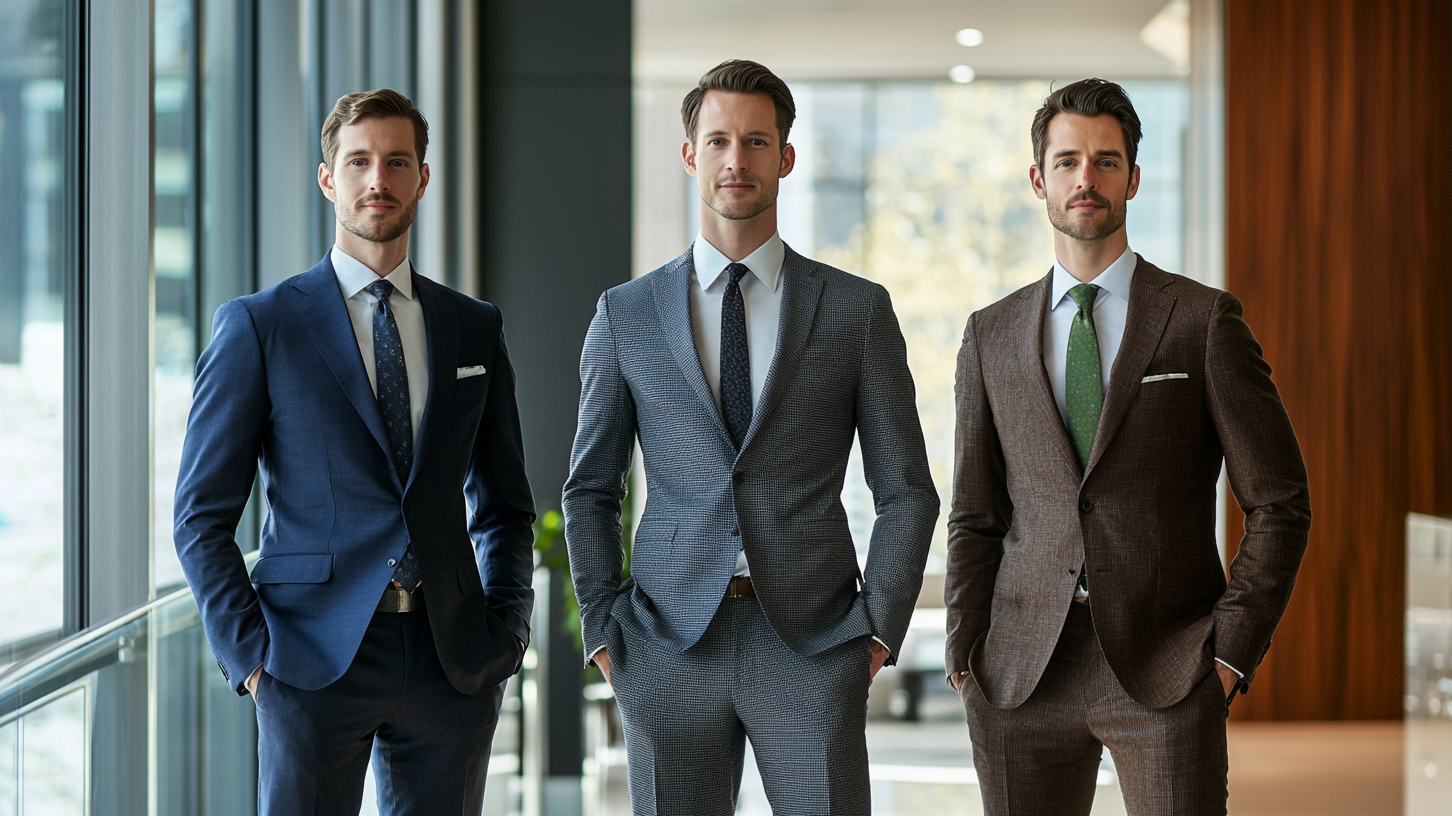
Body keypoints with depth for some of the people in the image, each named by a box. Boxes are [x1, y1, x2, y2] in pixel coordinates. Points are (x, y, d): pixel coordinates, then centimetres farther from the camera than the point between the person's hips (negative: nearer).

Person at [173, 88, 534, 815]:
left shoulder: (474, 328, 12)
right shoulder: (257, 326, 1)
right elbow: (203, 516, 0)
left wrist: (507, 632, 6)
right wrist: (250, 654, -8)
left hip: (452, 665, 3)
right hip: (315, 661, -3)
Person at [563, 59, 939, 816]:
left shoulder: (858, 310, 5)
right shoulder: (626, 315, 8)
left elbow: (905, 491, 6)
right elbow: (590, 489, 12)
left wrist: (878, 628, -2)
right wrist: (604, 629, 3)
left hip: (809, 643, -1)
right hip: (671, 642, 1)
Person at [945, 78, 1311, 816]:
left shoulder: (1204, 320, 2)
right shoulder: (991, 337, 11)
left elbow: (1279, 504, 1)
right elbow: (974, 519, 14)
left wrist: (1231, 651, -6)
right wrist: (966, 661, 4)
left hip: (1165, 671, -2)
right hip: (1024, 675, 3)